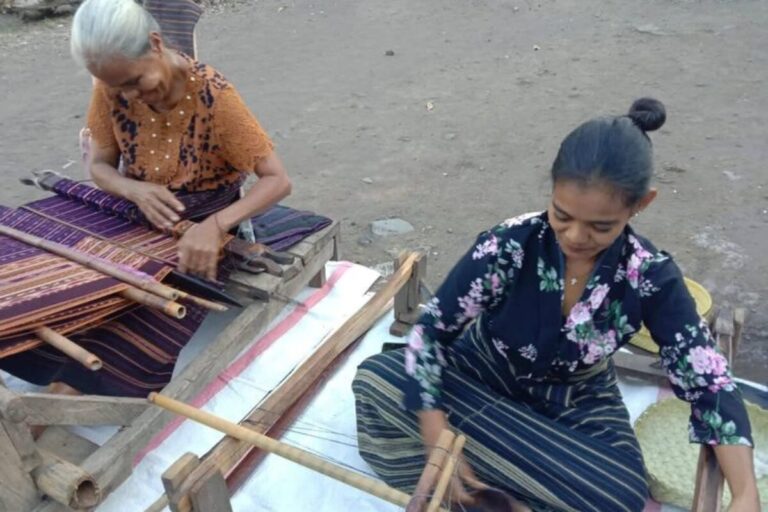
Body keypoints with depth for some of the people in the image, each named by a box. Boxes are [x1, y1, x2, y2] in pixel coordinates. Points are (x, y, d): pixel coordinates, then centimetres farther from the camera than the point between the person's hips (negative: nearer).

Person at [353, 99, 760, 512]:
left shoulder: (651, 277, -19)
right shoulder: (507, 246, -25)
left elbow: (708, 382, -15)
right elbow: (432, 328, -21)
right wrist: (439, 441, -30)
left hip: (575, 402, 1)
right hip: (485, 376, 0)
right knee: (376, 377, -27)